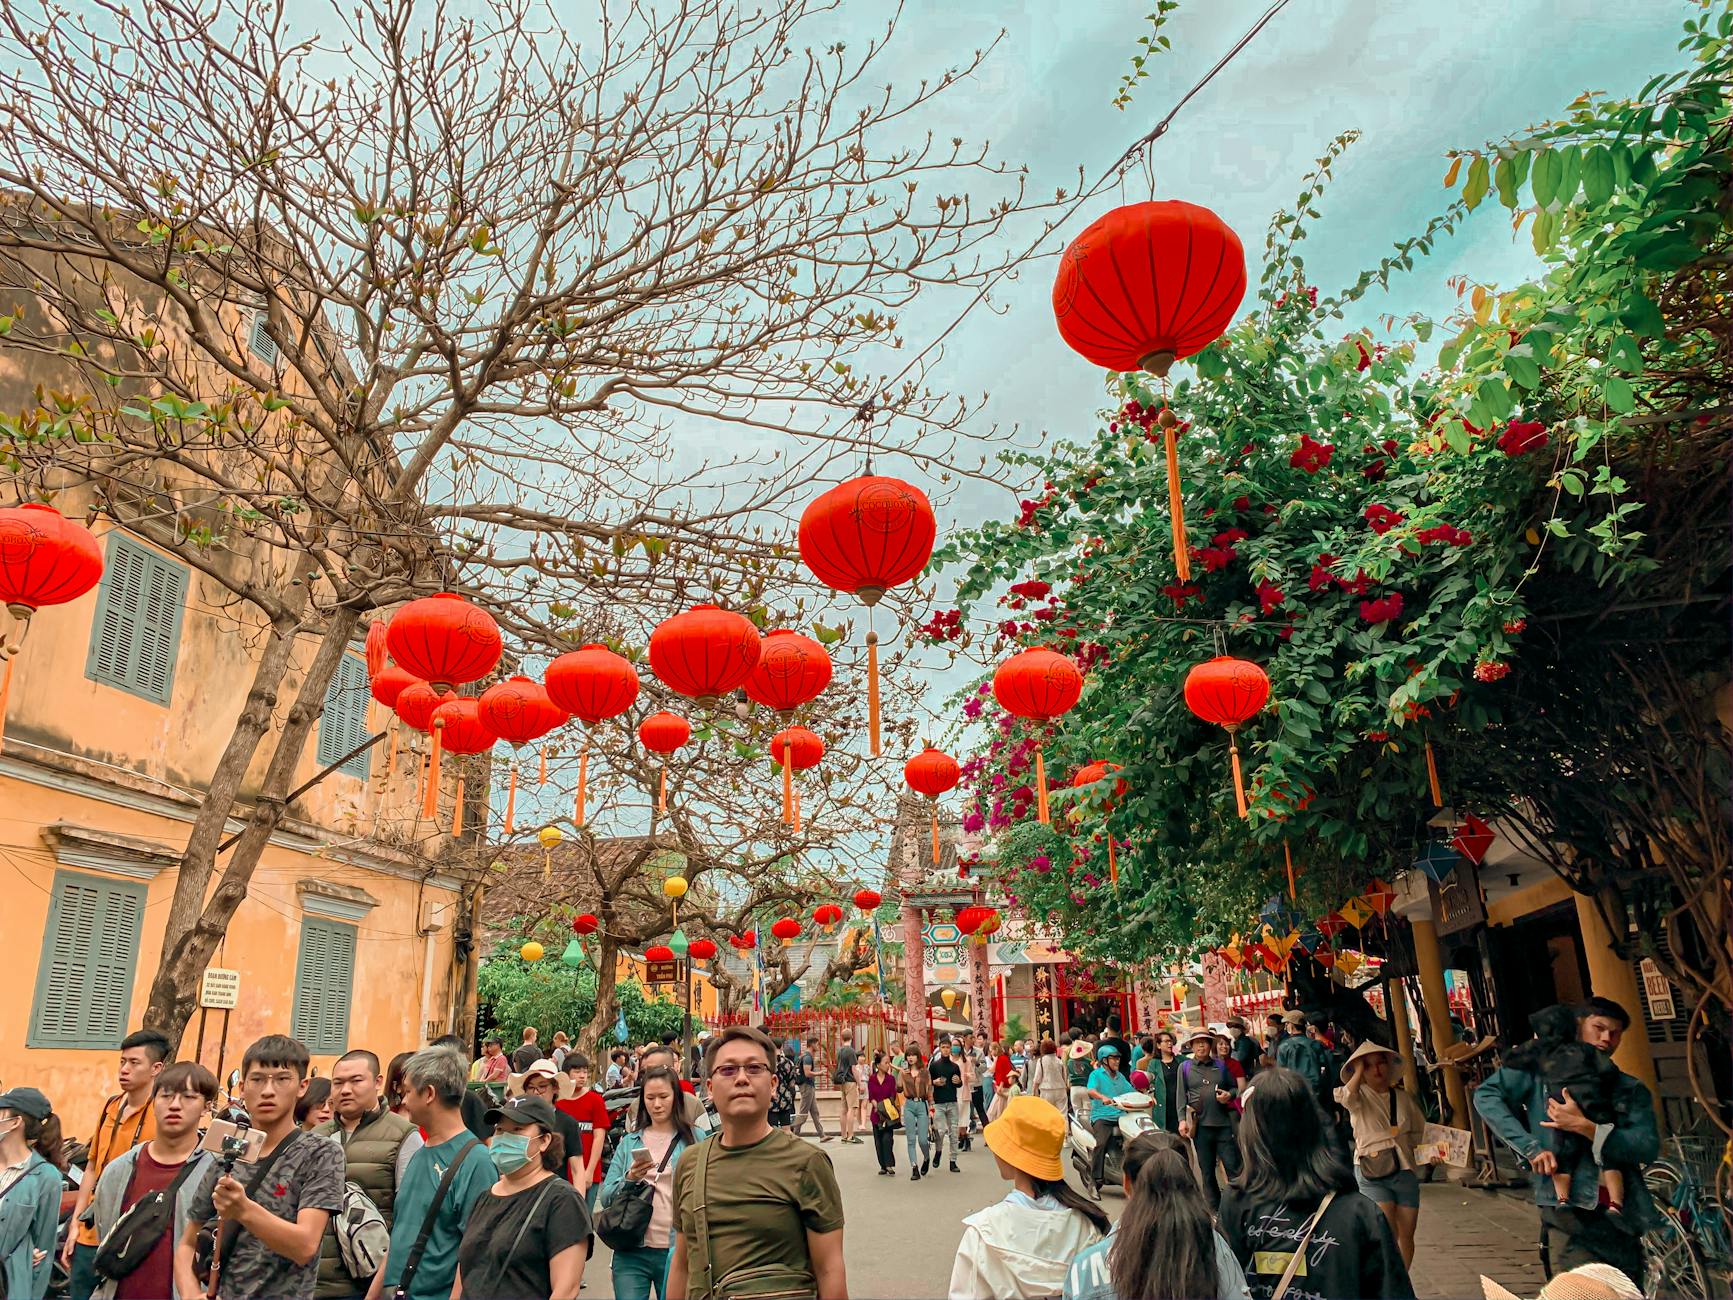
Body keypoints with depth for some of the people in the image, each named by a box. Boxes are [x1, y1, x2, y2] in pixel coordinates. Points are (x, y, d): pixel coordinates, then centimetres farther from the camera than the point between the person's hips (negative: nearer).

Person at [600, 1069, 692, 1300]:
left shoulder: (694, 1140, 1)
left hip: (675, 1250, -2)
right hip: (632, 1253, 2)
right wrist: (630, 1179, -12)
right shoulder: (630, 1142, 10)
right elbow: (606, 1198, 6)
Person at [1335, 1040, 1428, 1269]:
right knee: (1388, 1232, -17)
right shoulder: (1360, 1097, 0)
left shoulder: (1403, 1098, 11)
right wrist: (1359, 1069, -13)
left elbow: (1419, 1132, 24)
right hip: (1372, 1173, -4)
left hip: (1405, 1170, 4)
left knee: (1406, 1235, 8)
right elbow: (1346, 1096, -25)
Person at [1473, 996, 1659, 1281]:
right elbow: (1486, 1095, -6)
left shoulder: (1632, 1089, 12)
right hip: (1566, 1202, -4)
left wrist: (1585, 1127, -15)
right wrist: (1531, 1147, -14)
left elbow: (1648, 1147, -3)